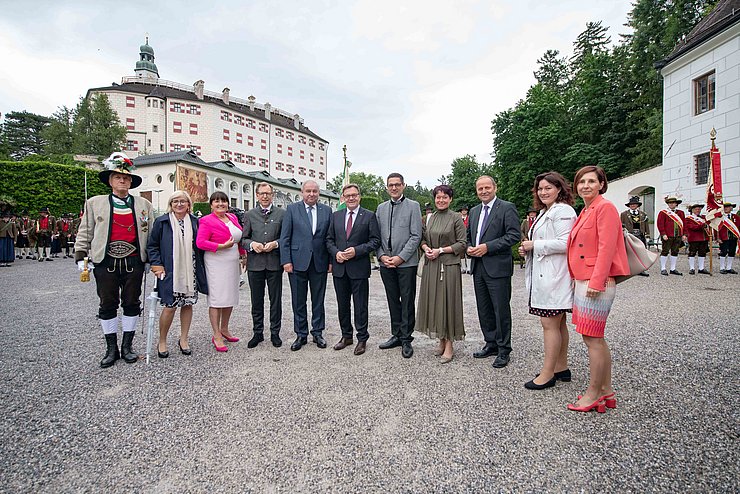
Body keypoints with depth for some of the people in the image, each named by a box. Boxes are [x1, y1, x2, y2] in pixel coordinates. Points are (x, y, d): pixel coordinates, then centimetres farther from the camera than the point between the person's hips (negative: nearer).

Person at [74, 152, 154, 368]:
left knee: (132, 304, 8)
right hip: (105, 263, 0)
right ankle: (111, 349, 21)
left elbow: (151, 234, 10)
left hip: (134, 262, 0)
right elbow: (85, 232, 10)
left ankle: (127, 346, 22)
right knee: (108, 305, 7)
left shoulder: (144, 204, 8)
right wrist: (81, 257, 3)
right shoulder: (95, 203, 7)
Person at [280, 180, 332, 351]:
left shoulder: (327, 210, 6)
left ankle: (317, 332, 25)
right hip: (297, 262, -1)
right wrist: (286, 260, -8)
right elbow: (285, 237, -2)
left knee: (318, 300, 11)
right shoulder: (292, 209, 1)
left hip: (319, 263, 1)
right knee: (298, 301, 8)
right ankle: (301, 335, 22)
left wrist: (331, 260, 0)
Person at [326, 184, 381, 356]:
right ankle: (346, 336, 30)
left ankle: (362, 339, 19)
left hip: (359, 268, -4)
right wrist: (336, 252, -8)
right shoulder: (336, 215, 10)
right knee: (342, 305, 14)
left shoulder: (369, 216, -2)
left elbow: (375, 240, -6)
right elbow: (329, 239, 11)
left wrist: (356, 250, -17)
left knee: (360, 306, 5)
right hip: (339, 267, 4)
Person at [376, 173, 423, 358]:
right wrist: (382, 256, -4)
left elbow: (416, 236, -8)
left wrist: (400, 257, -14)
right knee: (392, 301, 12)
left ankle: (406, 339, 15)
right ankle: (396, 335, 25)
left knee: (407, 302, 3)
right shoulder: (381, 208, 12)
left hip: (406, 263, -4)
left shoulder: (413, 206, -1)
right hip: (386, 263, 4)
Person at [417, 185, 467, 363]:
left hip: (448, 266, -5)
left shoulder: (456, 218, -3)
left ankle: (449, 345, 10)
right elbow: (423, 238, 17)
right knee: (433, 301, 8)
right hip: (431, 266, 5)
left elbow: (462, 244, -6)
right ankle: (441, 341, 22)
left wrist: (441, 250, -13)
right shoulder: (430, 218, 11)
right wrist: (426, 248, -4)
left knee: (447, 302, -1)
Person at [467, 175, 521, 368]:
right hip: (478, 267, 7)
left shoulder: (507, 208, -5)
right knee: (484, 309, 14)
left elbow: (514, 235, -14)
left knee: (501, 310, 1)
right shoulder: (474, 211, 16)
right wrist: (469, 248, 0)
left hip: (498, 267, -7)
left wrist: (487, 247, -19)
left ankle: (503, 350, 15)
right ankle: (491, 344, 29)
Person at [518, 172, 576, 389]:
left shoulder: (563, 211, -10)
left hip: (554, 276, -10)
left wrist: (534, 245, -14)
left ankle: (548, 373, 4)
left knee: (550, 324, -5)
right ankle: (561, 368, 26)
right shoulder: (544, 212, 21)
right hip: (543, 275, 10)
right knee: (558, 323, 15)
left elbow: (564, 243, -21)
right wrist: (527, 248, 9)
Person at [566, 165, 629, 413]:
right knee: (596, 338, 15)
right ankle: (606, 390, 26)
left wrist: (596, 282, -20)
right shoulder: (585, 211, 16)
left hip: (598, 283, -9)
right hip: (583, 281, 9)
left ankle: (594, 394, 11)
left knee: (592, 339, -2)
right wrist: (580, 280, 16)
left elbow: (606, 248, -17)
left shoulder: (605, 208, -10)